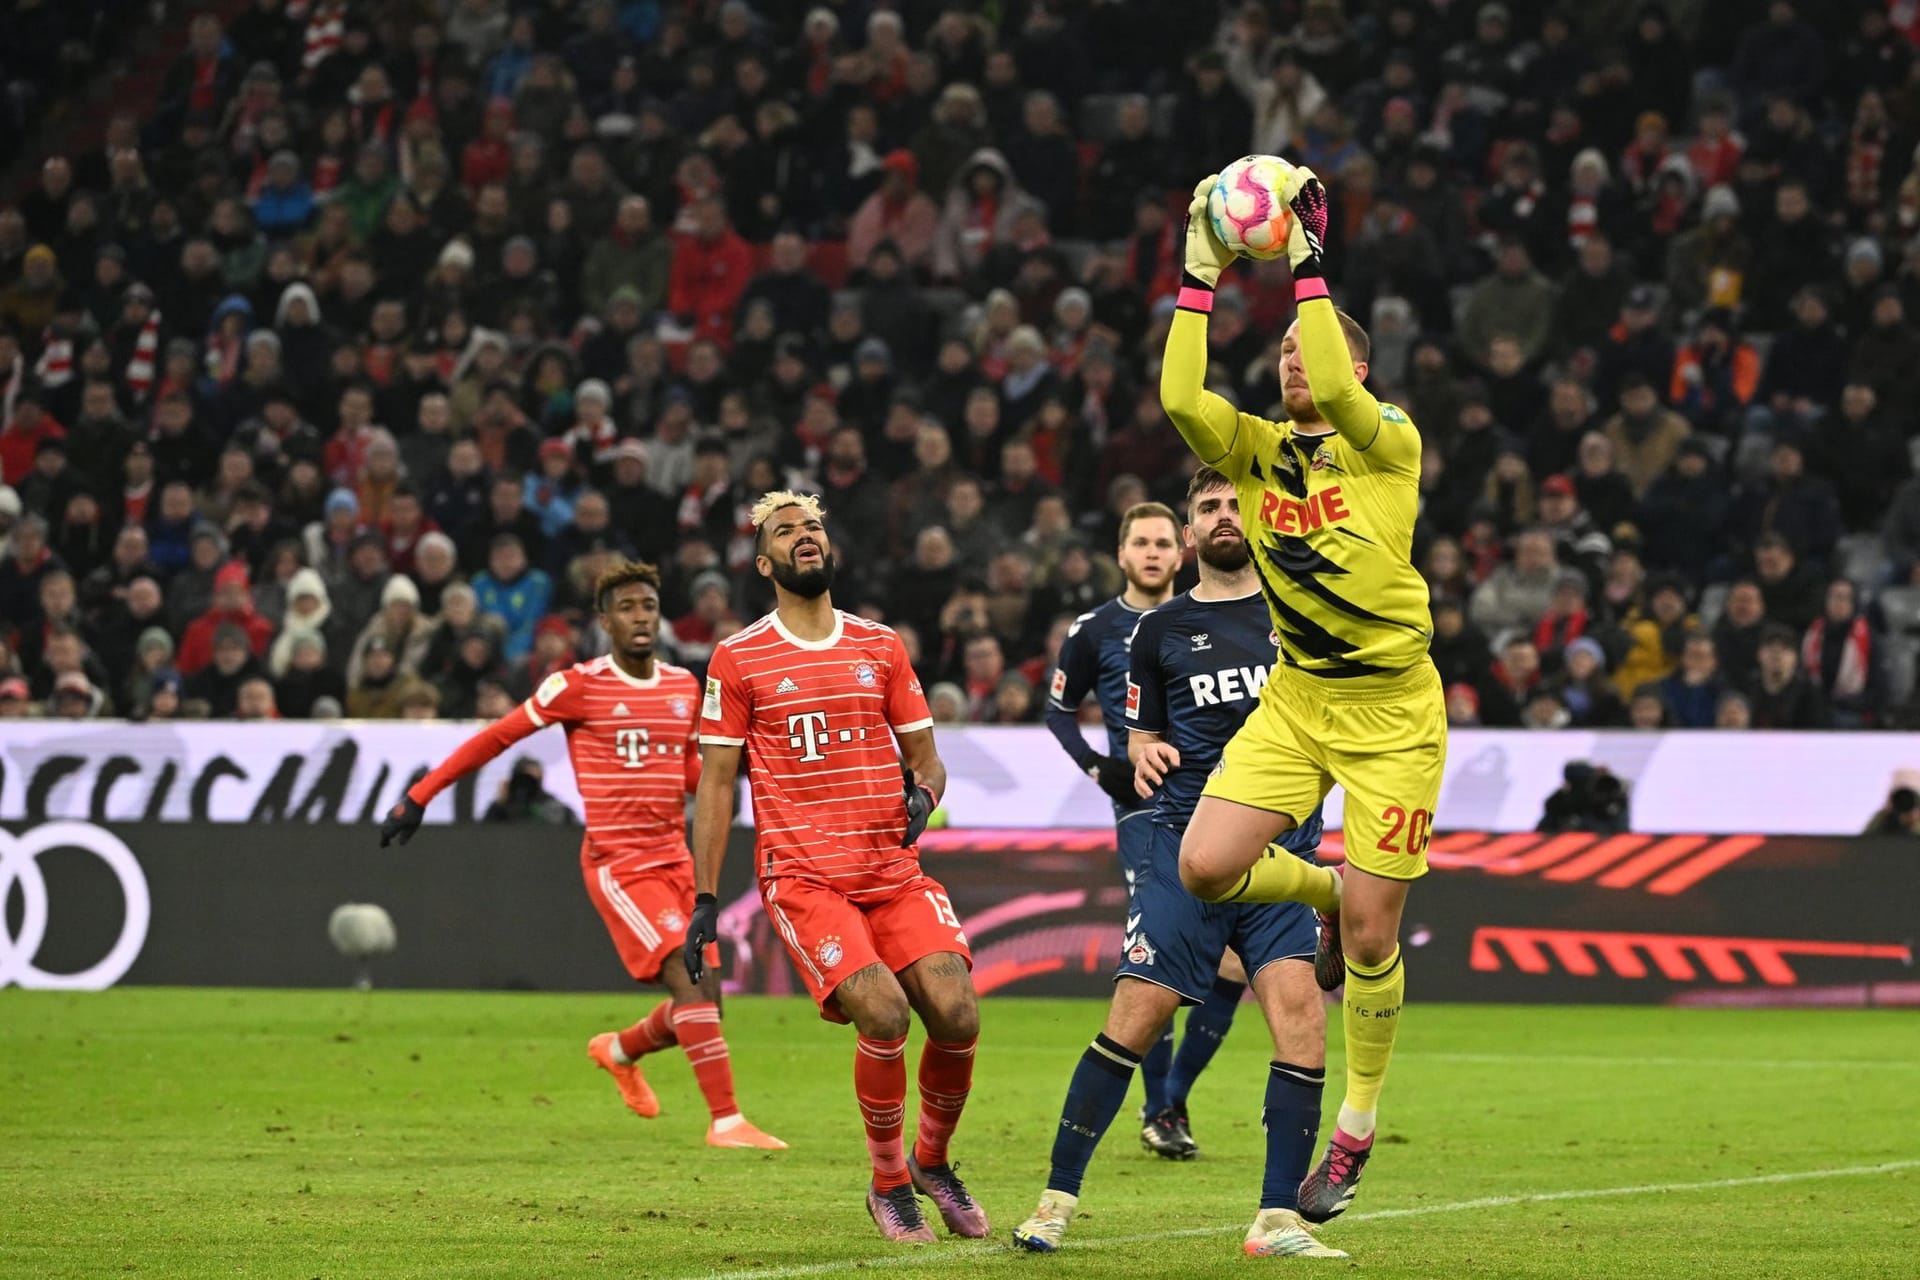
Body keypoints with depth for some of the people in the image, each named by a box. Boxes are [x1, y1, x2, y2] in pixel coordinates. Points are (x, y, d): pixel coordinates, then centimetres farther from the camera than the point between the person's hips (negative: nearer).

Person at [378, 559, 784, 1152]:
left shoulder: (684, 687, 9)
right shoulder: (578, 686, -8)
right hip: (617, 864, -6)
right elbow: (494, 739, -2)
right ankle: (726, 1120, -17)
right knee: (689, 982, -19)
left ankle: (620, 1050, 34)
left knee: (702, 1002, 4)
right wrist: (420, 796, -2)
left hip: (675, 859, 6)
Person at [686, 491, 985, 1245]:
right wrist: (705, 901, 0)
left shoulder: (880, 646, 13)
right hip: (802, 877, -3)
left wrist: (924, 795, -7)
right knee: (883, 1013, -23)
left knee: (956, 1014, -14)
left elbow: (925, 757, 18)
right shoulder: (738, 660, 4)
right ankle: (888, 1182, 0)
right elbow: (716, 782, 5)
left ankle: (932, 1162, 14)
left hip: (895, 869, 3)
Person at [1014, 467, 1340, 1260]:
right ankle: (1059, 1196, 8)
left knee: (1300, 1016, -16)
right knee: (1134, 1019, -6)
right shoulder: (1161, 631, 12)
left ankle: (1278, 1220, -10)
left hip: (1282, 846, 0)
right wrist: (1143, 756, -3)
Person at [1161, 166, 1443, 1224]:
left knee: (1370, 939, -3)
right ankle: (1323, 893, 20)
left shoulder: (1390, 446, -8)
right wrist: (1200, 274, -16)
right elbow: (1180, 397, -14)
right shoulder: (1258, 451, 4)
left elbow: (1335, 393, -29)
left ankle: (1357, 1130, 16)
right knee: (1203, 867, -13)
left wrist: (1306, 263, -27)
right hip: (1295, 698, 5)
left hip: (1391, 710, -4)